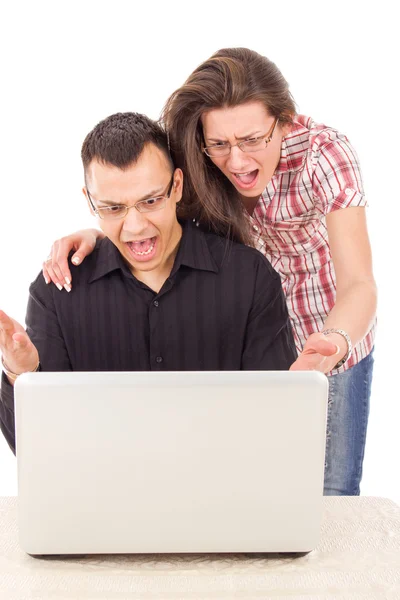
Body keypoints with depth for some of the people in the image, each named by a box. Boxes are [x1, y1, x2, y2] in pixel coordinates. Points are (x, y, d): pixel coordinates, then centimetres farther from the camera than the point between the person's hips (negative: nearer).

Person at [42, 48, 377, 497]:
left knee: (330, 493, 7)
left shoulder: (324, 153, -28)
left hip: (330, 336, -2)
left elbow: (358, 284, -32)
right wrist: (94, 236, -31)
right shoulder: (190, 155, -19)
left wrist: (334, 343, -54)